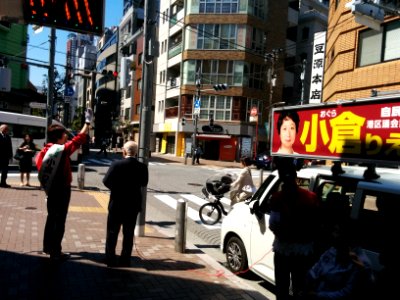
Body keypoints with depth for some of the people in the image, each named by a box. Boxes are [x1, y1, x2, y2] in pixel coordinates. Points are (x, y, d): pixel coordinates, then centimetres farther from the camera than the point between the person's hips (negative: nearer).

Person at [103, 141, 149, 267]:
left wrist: (116, 188, 6)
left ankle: (110, 259, 16)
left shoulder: (117, 164, -15)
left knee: (112, 232, 11)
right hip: (133, 204, 2)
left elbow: (106, 181, -11)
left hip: (117, 204, -2)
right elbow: (144, 183, 6)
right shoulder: (142, 167, -7)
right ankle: (125, 260, 18)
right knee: (129, 233, 12)